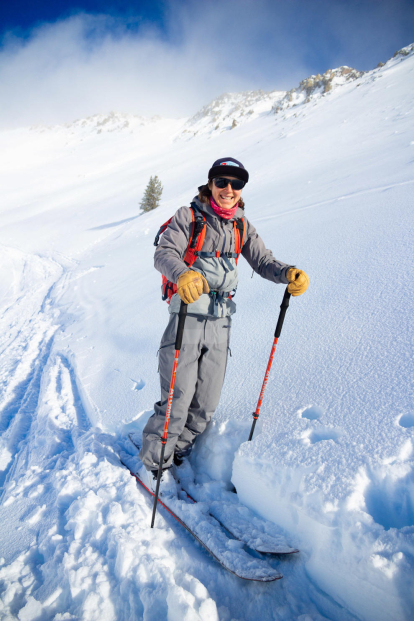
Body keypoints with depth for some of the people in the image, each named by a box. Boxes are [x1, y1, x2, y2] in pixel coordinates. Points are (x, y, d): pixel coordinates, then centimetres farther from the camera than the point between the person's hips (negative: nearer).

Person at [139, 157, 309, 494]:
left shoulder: (241, 224, 12)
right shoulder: (188, 216, -2)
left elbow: (262, 261, 9)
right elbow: (164, 253, -16)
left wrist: (289, 273, -12)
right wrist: (183, 274, -39)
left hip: (221, 324, 5)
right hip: (187, 318, -5)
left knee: (206, 405, 9)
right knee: (177, 400, -4)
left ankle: (177, 453, 33)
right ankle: (154, 462, 20)